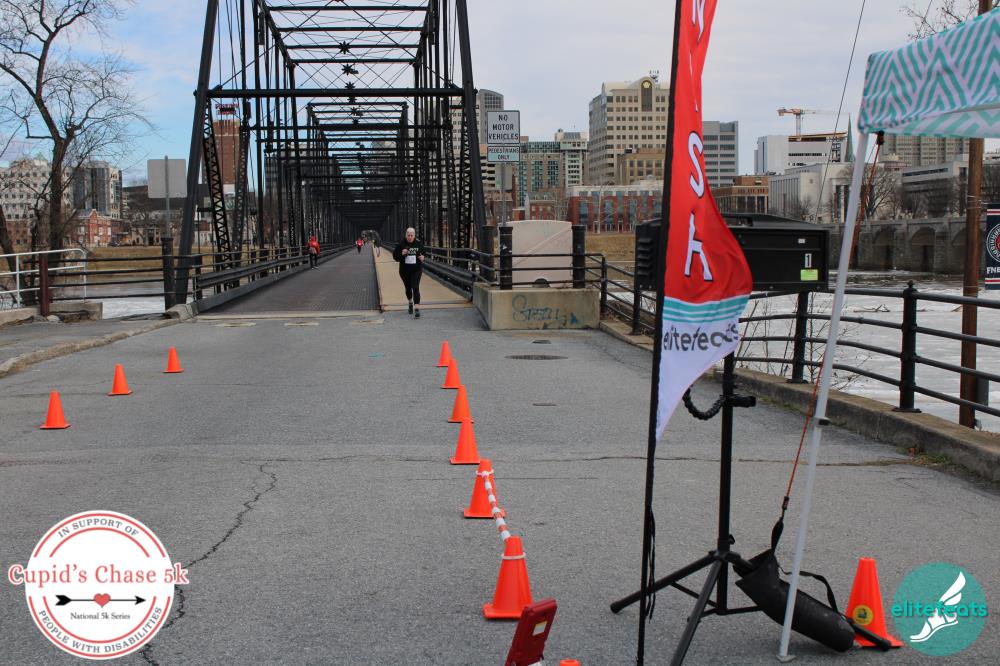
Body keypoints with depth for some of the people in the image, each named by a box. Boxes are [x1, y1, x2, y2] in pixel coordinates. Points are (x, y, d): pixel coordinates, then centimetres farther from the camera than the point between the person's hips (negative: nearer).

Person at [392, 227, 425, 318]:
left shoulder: (419, 244, 0)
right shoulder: (401, 245, -4)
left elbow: (423, 253, 15)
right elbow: (395, 256, -2)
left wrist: (422, 258, -7)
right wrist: (402, 254, -21)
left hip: (416, 270, -1)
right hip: (405, 271, 2)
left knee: (415, 288, -14)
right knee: (408, 288, 17)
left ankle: (417, 309, -18)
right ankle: (410, 303, 44)